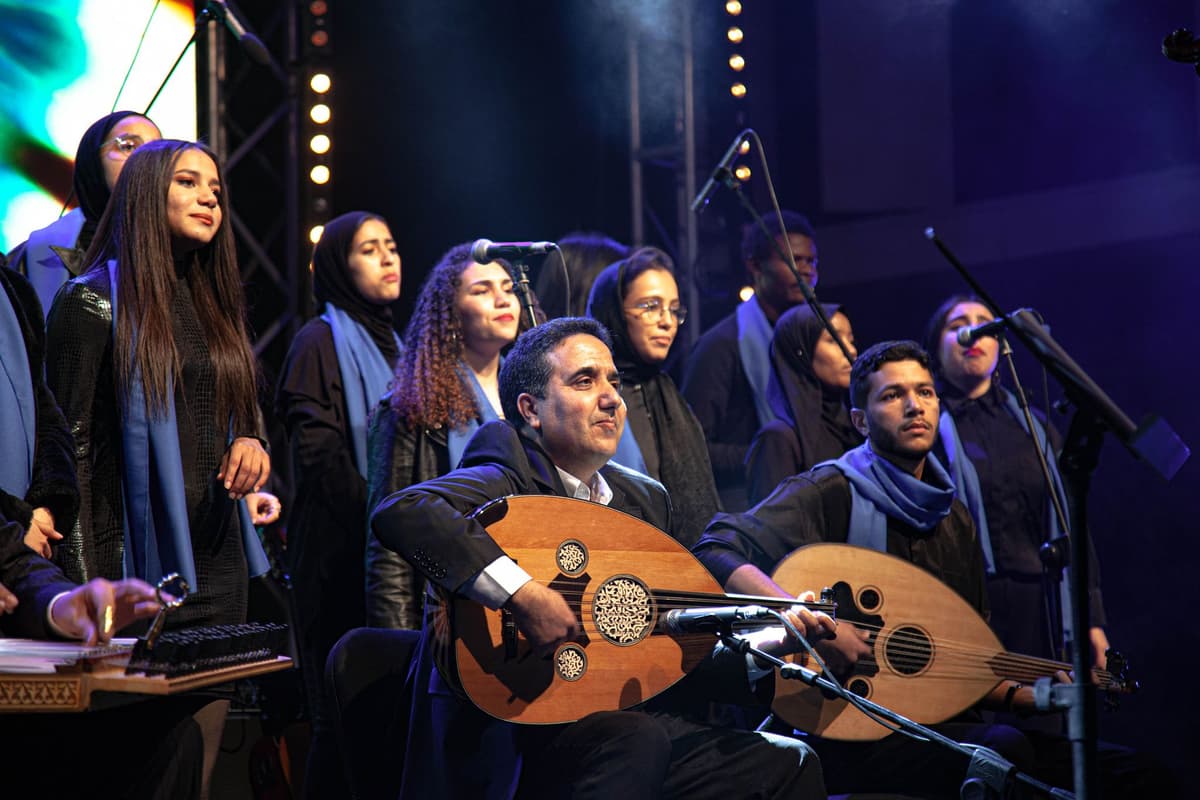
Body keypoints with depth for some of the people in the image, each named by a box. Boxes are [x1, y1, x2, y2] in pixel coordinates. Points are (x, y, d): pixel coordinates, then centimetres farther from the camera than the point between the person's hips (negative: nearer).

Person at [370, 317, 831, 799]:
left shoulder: (645, 499, 16)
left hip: (629, 726, 7)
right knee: (639, 738, -34)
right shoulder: (512, 482, -8)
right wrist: (521, 593, -33)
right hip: (508, 741, -7)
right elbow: (399, 513, -29)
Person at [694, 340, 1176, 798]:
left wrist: (1034, 696, 6)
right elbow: (715, 552, -17)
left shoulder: (955, 521, 19)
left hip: (940, 728, 7)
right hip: (851, 733, -6)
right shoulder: (830, 494, -3)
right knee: (1004, 750, -36)